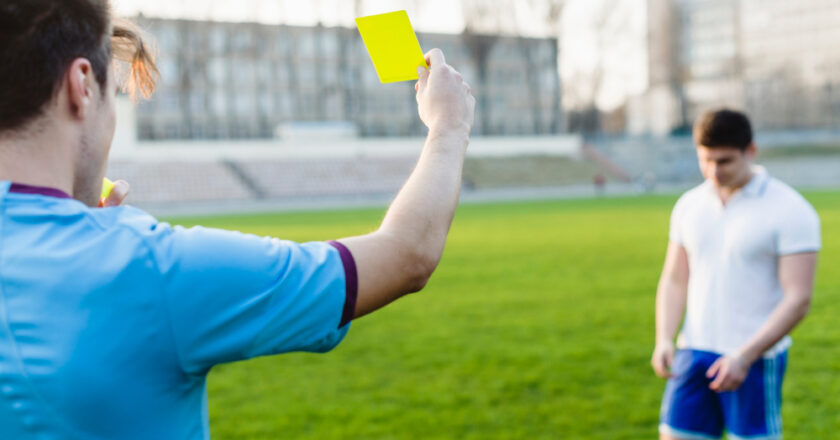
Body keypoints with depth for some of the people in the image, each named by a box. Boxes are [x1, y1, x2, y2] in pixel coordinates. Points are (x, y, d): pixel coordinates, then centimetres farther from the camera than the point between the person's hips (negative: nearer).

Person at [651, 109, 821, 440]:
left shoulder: (790, 210, -9)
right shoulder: (689, 205, 8)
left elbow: (798, 299, -13)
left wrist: (744, 357, -21)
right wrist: (664, 340, -5)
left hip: (756, 360, -5)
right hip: (694, 352, 5)